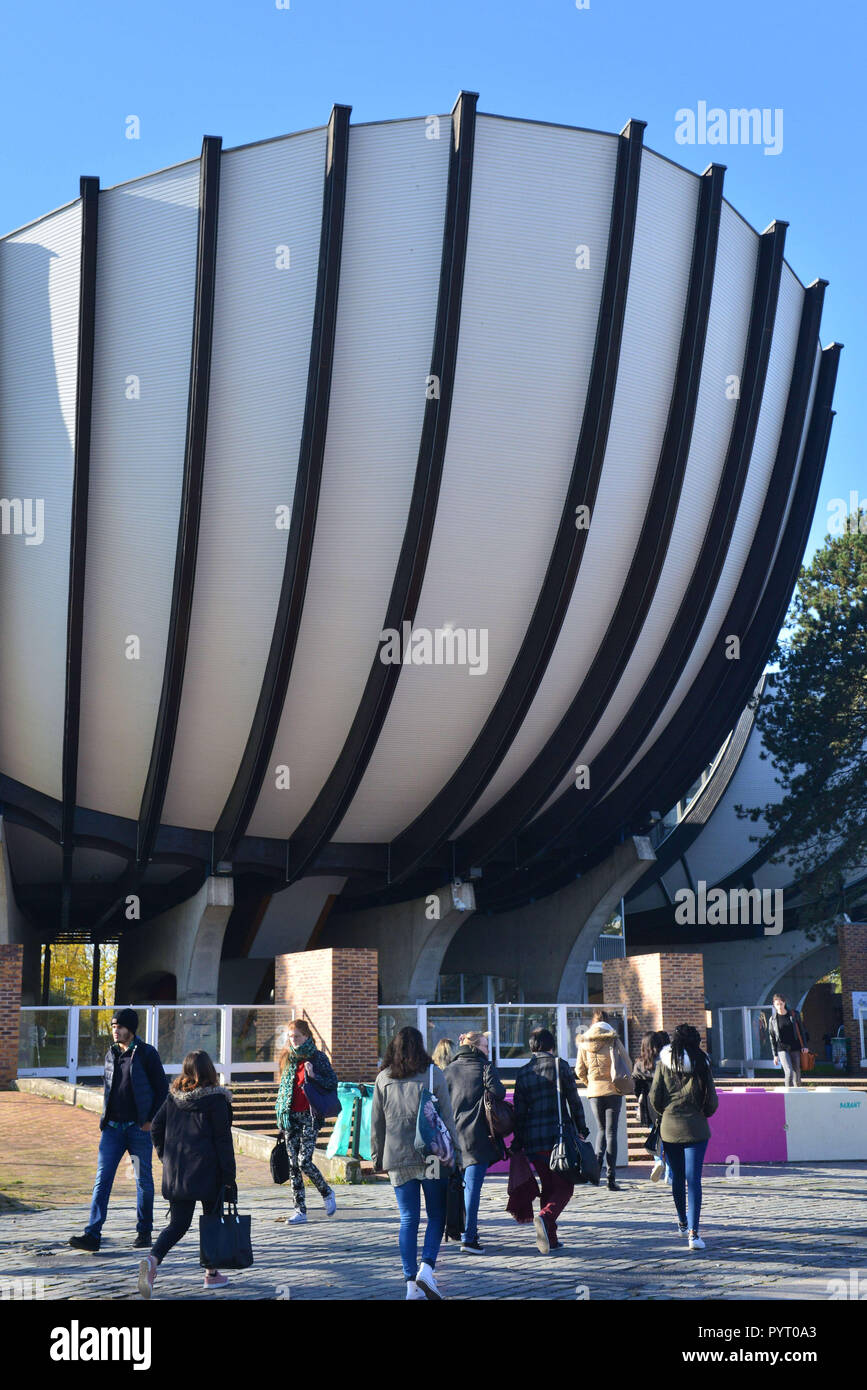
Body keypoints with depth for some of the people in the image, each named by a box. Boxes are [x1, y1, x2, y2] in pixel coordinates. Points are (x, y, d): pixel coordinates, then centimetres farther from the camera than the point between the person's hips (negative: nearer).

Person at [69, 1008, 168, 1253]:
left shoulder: (147, 1054, -5)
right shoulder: (111, 1054, 10)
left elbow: (162, 1088, -3)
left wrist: (151, 1119, -8)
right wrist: (106, 1116, 11)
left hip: (139, 1128, -4)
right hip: (112, 1127, 4)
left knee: (144, 1180, 6)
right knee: (102, 1179, -4)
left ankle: (144, 1232, 19)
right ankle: (92, 1235, -7)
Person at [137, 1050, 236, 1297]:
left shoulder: (173, 1096, 5)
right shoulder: (216, 1099, -9)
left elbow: (156, 1128, 9)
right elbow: (223, 1139, -9)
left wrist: (166, 1157, 21)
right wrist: (228, 1176, -5)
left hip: (175, 1172, 4)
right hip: (207, 1171, -4)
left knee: (177, 1223, 8)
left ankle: (153, 1259, -17)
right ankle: (212, 1274, 20)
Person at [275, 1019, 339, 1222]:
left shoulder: (318, 1058, -2)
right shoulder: (287, 1058, 12)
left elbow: (333, 1083, -4)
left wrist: (314, 1076, -19)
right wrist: (280, 1110, 14)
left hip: (309, 1116, -5)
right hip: (290, 1117, 5)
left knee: (304, 1162, -12)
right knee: (293, 1164, 3)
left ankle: (327, 1193, 14)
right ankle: (300, 1210, 9)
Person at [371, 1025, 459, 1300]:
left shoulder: (383, 1079, 6)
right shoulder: (433, 1073, -2)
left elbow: (376, 1123, 9)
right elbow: (447, 1117, -3)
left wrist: (377, 1159, 15)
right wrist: (454, 1151, 3)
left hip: (397, 1158, 2)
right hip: (432, 1156, -2)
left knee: (408, 1219, 6)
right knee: (437, 1215, 8)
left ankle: (412, 1283, 5)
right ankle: (427, 1268, -9)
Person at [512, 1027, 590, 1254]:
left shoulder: (523, 1073, 10)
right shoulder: (559, 1065, -1)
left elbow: (519, 1112, 10)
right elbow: (574, 1100, -2)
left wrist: (518, 1142, 14)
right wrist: (581, 1129, 6)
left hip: (533, 1139, 4)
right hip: (558, 1135, -4)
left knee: (548, 1187, 15)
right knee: (564, 1186, 0)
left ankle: (550, 1238, 12)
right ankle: (545, 1217, -27)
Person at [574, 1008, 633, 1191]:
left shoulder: (584, 1043, 2)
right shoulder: (613, 1041, -5)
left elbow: (579, 1070, 3)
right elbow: (627, 1065, -2)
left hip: (594, 1093, 2)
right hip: (613, 1091, -2)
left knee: (601, 1129, 19)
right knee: (611, 1132, 1)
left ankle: (597, 1161, -5)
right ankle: (611, 1178, -3)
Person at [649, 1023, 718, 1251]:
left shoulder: (663, 1064, -2)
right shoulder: (701, 1064, -6)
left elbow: (654, 1098, -2)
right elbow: (712, 1102, -4)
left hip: (669, 1128, 2)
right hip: (695, 1129, -2)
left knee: (677, 1177, 17)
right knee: (693, 1179, -4)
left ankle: (682, 1223, 33)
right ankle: (693, 1232, -14)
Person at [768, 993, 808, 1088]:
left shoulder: (794, 1014, 1)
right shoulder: (773, 1019, 1)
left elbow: (802, 1031, 8)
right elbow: (772, 1038, 6)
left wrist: (805, 1046, -1)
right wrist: (775, 1055, 5)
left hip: (795, 1048, 1)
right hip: (782, 1049, -1)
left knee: (797, 1072, 4)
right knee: (789, 1072, -17)